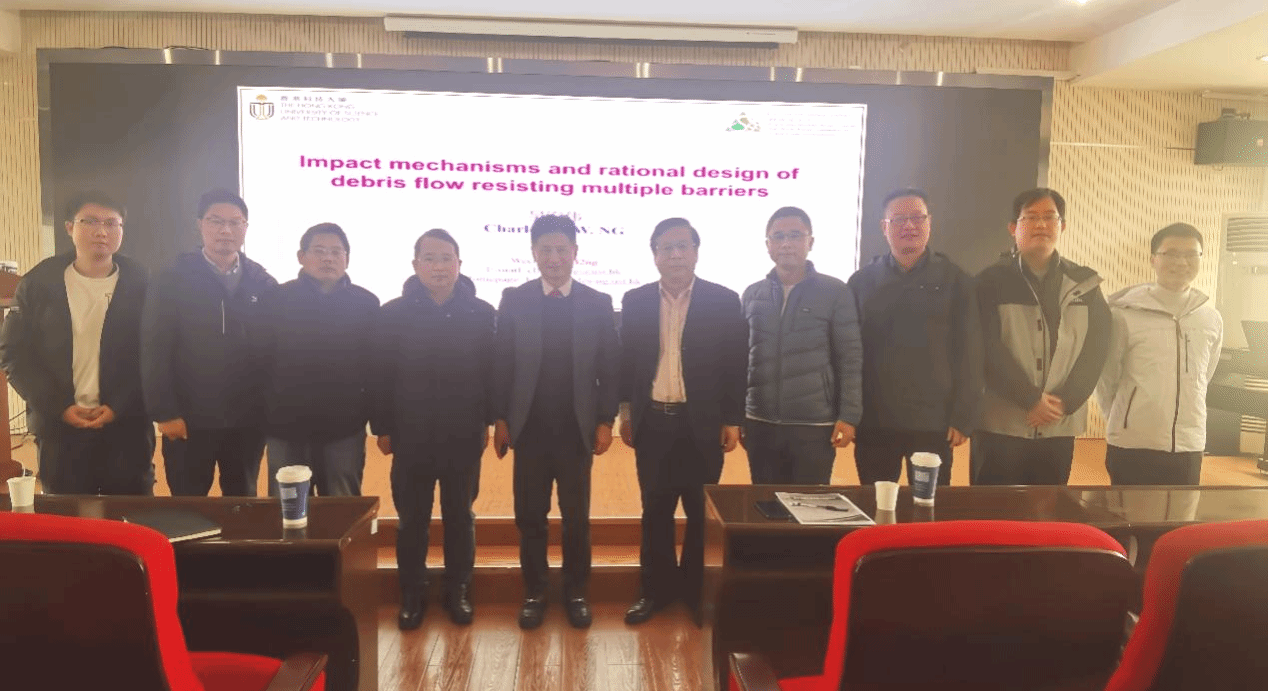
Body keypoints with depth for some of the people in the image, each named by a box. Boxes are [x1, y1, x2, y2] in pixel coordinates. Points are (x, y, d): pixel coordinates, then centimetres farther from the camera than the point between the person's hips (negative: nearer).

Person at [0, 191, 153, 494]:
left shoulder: (141, 285, 0)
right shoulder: (38, 283, 3)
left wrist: (119, 407, -11)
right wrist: (59, 407, -7)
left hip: (127, 428, -1)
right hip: (58, 428, 1)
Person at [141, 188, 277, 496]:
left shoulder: (263, 284, 4)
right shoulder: (172, 281, -2)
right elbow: (154, 351, -5)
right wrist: (164, 412, -9)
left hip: (247, 421, 2)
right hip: (189, 420, -2)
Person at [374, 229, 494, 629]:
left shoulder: (481, 313, -2)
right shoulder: (393, 313, -2)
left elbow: (491, 371, -1)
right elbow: (381, 375, -1)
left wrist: (487, 422, -1)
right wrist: (382, 427, -1)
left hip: (463, 435, 0)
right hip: (411, 436, 0)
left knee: (460, 517, 12)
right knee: (411, 519, 10)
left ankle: (458, 591, 27)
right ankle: (412, 594, 25)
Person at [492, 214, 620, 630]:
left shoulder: (598, 303, 2)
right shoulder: (513, 300, 2)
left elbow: (610, 368, 2)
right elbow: (502, 364, 1)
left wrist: (606, 420, -3)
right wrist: (501, 419, -2)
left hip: (577, 429, 0)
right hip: (530, 428, 0)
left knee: (576, 516, 9)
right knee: (529, 515, 8)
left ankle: (576, 593, 24)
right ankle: (534, 593, 23)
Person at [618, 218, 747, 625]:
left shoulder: (724, 301, -2)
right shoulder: (635, 301, 4)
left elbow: (736, 365, -2)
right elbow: (627, 361, 8)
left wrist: (733, 420, -4)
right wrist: (626, 412, 7)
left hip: (702, 423, -2)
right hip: (653, 422, 2)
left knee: (702, 511, 8)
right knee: (655, 510, 10)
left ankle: (696, 589, 24)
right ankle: (657, 589, 24)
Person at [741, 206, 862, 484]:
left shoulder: (836, 292, -2)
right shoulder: (752, 294, 8)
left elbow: (850, 358, -3)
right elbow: (741, 356, 11)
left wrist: (849, 416, -8)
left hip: (815, 426, -3)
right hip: (760, 425, 3)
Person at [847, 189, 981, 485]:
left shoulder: (955, 281, 2)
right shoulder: (862, 281, 5)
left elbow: (969, 354, 0)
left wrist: (963, 417, -5)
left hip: (933, 423, -1)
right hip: (873, 422, 1)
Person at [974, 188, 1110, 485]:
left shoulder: (1085, 284, 9)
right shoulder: (992, 281, -1)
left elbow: (1096, 349, 4)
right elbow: (988, 351, -9)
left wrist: (1064, 403, -8)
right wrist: (1030, 399, -14)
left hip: (1059, 427, 3)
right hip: (1001, 424, -3)